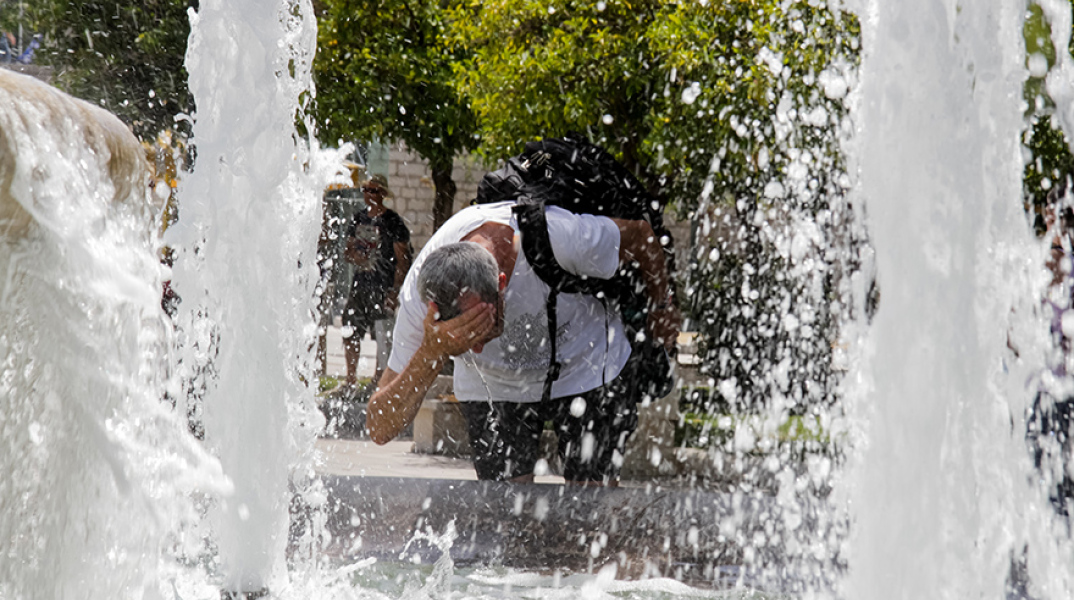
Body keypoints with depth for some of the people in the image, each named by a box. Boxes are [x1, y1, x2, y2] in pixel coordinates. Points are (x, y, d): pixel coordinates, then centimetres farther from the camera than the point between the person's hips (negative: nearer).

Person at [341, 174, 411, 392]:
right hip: (360, 284, 6)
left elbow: (403, 260, -8)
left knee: (383, 337, -5)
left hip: (383, 286, -6)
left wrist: (394, 291, -16)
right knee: (350, 333, 7)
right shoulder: (359, 217, 13)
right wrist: (353, 255, -4)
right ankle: (351, 381, 18)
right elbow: (348, 249, 22)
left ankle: (379, 380, 4)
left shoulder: (393, 222, -6)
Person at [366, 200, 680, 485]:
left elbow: (640, 235, -14)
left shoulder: (562, 239, -39)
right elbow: (379, 429, -31)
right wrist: (430, 356, -49)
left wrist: (661, 308, 6)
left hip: (585, 367, -1)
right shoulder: (418, 295, -33)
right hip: (490, 389, 1)